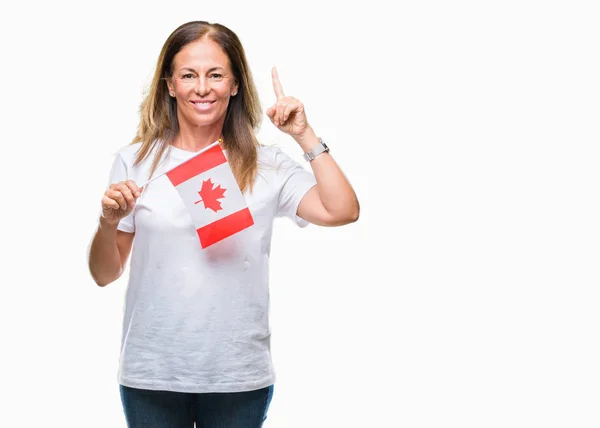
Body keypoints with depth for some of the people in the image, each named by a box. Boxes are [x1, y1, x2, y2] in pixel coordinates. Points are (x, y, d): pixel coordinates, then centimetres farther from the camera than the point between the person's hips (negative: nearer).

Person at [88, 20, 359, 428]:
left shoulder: (266, 165, 1)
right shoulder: (137, 161, 0)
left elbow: (342, 211, -13)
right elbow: (104, 274, 3)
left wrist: (305, 135, -10)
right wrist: (108, 222, -16)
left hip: (240, 375, 0)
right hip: (152, 374, 0)